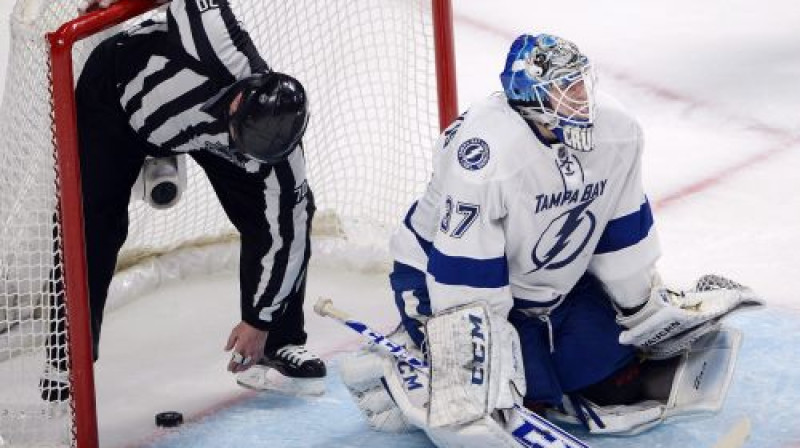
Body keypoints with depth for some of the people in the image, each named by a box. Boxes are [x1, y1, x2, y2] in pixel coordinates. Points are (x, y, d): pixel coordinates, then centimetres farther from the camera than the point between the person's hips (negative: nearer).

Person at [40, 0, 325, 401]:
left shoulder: (278, 160, -31)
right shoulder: (224, 55, -46)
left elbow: (285, 234, -20)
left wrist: (259, 322, -14)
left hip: (206, 129, 2)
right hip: (117, 89, -2)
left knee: (289, 216, -8)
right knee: (93, 221, -10)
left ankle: (279, 342, 10)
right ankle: (68, 350, 5)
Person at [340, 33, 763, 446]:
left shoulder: (617, 131, -14)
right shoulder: (486, 154, -35)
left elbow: (621, 232, 1)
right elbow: (463, 277, -32)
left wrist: (647, 309, 5)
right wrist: (463, 380, -32)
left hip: (554, 282, 7)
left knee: (614, 358, -2)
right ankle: (391, 377, 1)